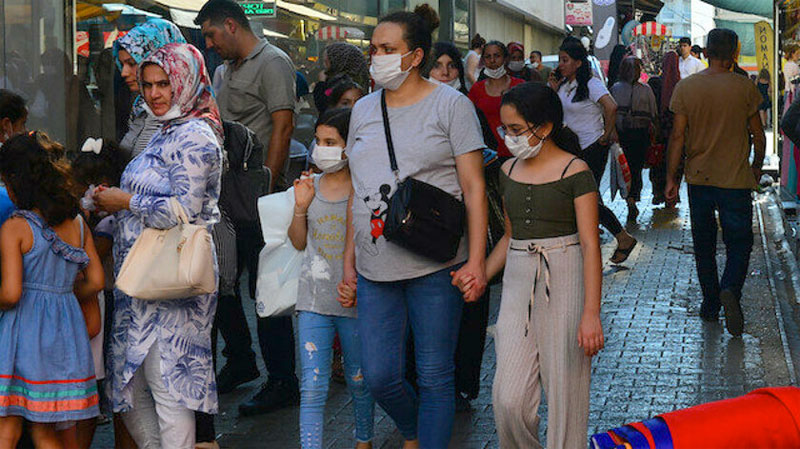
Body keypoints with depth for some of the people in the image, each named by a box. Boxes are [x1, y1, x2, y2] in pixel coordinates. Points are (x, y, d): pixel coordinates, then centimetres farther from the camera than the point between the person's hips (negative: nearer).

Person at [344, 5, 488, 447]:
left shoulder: (451, 105, 0)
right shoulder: (364, 109, 14)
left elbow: (473, 187, -4)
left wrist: (476, 260, -11)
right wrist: (350, 257, 15)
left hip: (435, 264, -4)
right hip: (375, 267, 4)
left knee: (435, 376, 1)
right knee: (378, 376, 3)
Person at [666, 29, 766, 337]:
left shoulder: (685, 88, -4)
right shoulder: (745, 88, -7)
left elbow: (677, 136, -4)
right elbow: (758, 134, 0)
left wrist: (671, 178, 2)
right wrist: (757, 166, 17)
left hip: (698, 178, 2)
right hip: (735, 179, -2)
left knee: (703, 245, 16)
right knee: (739, 243, 7)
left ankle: (710, 304, 22)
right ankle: (730, 290, -19)